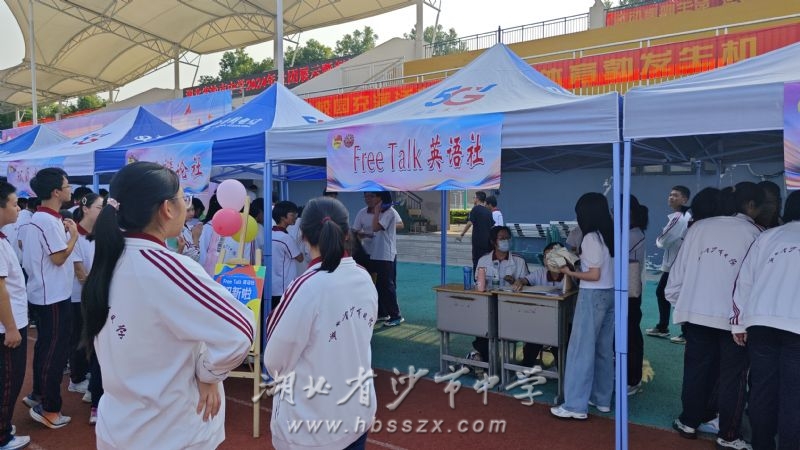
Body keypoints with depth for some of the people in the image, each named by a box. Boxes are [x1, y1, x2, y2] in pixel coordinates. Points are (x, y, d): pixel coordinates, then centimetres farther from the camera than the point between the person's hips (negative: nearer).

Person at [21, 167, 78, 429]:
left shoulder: (39, 218, 11)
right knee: (55, 351, -1)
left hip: (43, 294, 10)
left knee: (45, 346, 20)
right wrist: (73, 235, -10)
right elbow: (59, 257, -21)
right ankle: (48, 408, 8)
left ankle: (38, 395, 32)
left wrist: (64, 232, 8)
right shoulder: (48, 221, -21)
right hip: (54, 297, -10)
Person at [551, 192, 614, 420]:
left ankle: (576, 406, 2)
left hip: (593, 296, -9)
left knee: (581, 349, -3)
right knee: (603, 349, 14)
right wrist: (579, 258, 14)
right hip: (610, 294, 9)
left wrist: (570, 272, -6)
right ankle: (602, 399, 23)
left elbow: (594, 275, -17)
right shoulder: (610, 236, 9)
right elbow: (603, 266, 13)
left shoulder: (591, 238, -15)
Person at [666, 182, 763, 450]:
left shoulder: (700, 227, 4)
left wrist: (678, 301, 13)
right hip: (733, 316, -3)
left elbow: (680, 267, 3)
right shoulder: (753, 234, -4)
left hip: (696, 312, 3)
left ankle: (689, 422, 27)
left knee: (696, 369, 15)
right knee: (732, 376, 10)